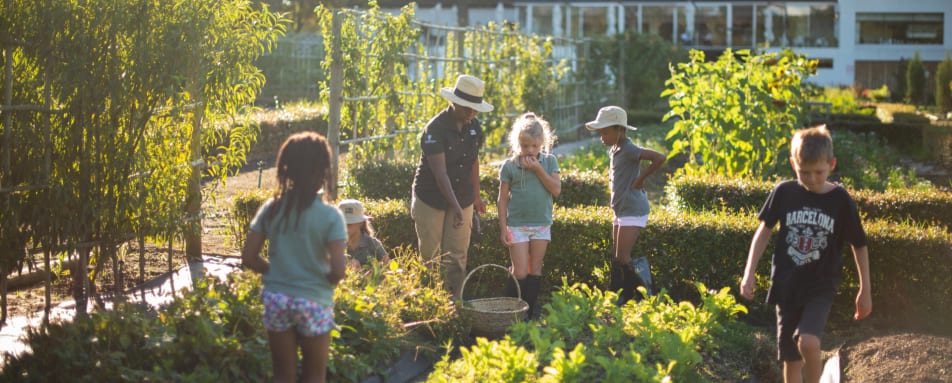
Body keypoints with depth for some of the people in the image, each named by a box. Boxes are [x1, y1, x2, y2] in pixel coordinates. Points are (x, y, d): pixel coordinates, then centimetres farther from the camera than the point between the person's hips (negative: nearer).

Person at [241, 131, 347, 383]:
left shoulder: (271, 209, -3)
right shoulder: (329, 215, -13)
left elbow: (248, 258, -1)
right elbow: (338, 271, -18)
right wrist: (326, 281, 4)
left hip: (276, 299, 3)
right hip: (314, 302, -3)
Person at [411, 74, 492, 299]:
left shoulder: (474, 127, 1)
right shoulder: (435, 129, -19)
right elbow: (440, 172, -26)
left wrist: (476, 196, 19)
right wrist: (455, 207, -34)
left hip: (462, 199, 5)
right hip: (430, 200, -5)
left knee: (456, 257, 2)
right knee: (429, 255, 3)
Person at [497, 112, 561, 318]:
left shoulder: (549, 161, 2)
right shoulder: (509, 165, -3)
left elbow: (556, 189, -8)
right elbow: (502, 199, 0)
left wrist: (538, 169, -15)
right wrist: (503, 228, -4)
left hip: (542, 224, 2)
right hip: (517, 226, -2)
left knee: (535, 270, 8)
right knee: (520, 272, -6)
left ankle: (530, 313, 17)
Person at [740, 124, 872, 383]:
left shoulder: (841, 201, -7)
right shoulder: (784, 193, -4)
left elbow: (859, 246, 3)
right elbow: (764, 230, 7)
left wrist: (865, 290, 7)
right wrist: (749, 272, 0)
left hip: (821, 286, -2)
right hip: (786, 285, 2)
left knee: (808, 342, -26)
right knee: (791, 360, 6)